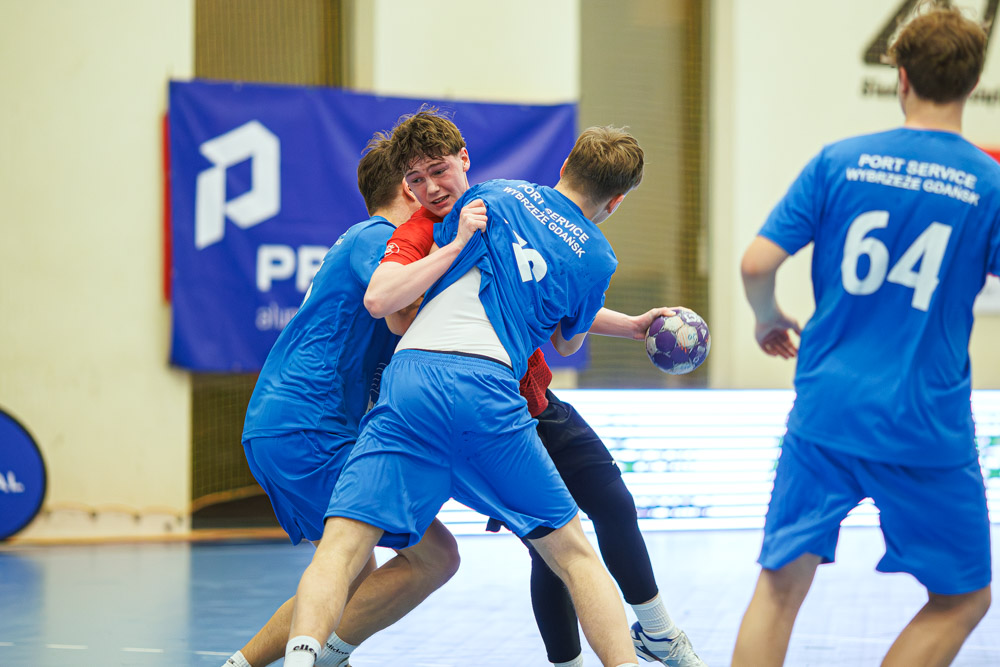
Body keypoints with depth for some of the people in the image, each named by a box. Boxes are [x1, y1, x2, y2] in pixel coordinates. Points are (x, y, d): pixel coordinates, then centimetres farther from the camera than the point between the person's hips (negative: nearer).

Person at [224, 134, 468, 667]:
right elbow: (397, 310, -28)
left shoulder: (361, 241, 24)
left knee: (356, 583, 20)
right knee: (434, 555, -13)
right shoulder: (378, 238, -7)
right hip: (308, 429, -11)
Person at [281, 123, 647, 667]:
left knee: (340, 550, -6)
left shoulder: (496, 195, 20)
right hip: (489, 388, 0)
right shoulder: (597, 259, 18)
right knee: (573, 554, 14)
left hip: (409, 381, 0)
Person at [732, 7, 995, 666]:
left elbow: (757, 264, -4)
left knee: (781, 584, 10)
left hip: (825, 412, 2)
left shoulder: (838, 162, 0)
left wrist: (769, 318, 17)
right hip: (928, 429, -2)